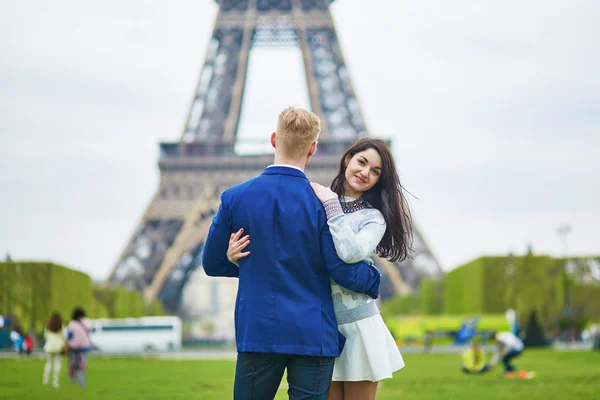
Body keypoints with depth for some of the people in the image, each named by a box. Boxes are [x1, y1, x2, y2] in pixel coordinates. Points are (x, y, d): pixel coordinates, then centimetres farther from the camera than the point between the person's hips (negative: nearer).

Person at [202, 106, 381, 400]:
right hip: (312, 336, -2)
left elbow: (212, 263, 8)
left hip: (256, 333, 2)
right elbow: (341, 269, -9)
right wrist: (374, 281, 12)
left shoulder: (234, 198, -2)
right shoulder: (322, 202, -9)